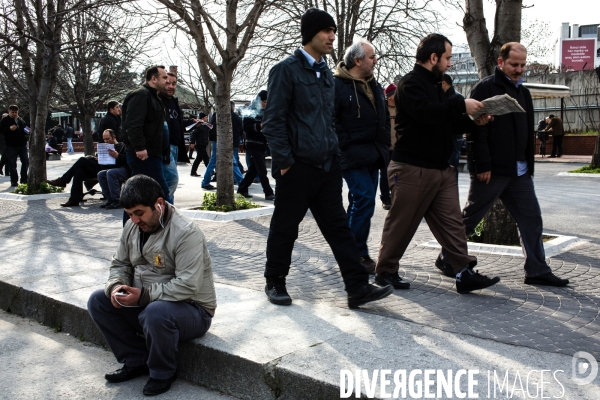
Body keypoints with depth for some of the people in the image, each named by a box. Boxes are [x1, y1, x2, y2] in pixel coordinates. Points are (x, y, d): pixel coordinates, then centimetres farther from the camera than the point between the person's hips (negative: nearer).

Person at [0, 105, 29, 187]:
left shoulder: (21, 120, 14)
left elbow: (25, 129, 24)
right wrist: (9, 128, -20)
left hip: (22, 144, 5)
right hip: (11, 146, -5)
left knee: (26, 162, 6)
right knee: (12, 164, -1)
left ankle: (24, 180, 17)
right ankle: (14, 181, 6)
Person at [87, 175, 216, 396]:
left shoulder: (186, 233, -24)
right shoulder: (132, 226, 0)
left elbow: (187, 286, -30)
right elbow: (120, 264, 10)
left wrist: (144, 295, -31)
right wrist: (116, 286, -12)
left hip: (191, 308, -8)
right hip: (145, 303, 8)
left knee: (156, 313, -38)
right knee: (98, 301, -3)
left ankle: (163, 373, -8)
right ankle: (137, 361, 5)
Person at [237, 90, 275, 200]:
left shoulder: (266, 112, 14)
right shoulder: (250, 112, -6)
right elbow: (246, 127, -15)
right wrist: (259, 126, -25)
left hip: (262, 145, 7)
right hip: (253, 144, -7)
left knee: (254, 168, 12)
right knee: (262, 169, -10)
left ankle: (242, 188, 23)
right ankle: (268, 193, -11)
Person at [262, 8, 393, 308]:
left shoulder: (326, 73, 15)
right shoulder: (286, 70, -8)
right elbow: (274, 121, -12)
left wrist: (335, 151, 14)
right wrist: (284, 162, -15)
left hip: (327, 165, 7)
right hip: (298, 167, -7)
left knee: (338, 227, 5)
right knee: (285, 227, 7)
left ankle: (358, 288, 7)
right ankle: (275, 282, 24)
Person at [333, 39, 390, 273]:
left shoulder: (374, 86, 17)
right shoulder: (338, 85, -9)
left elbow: (385, 117, 24)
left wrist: (384, 145, 15)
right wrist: (346, 143, -17)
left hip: (372, 155, 8)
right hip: (353, 156, -8)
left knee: (360, 203, 12)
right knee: (364, 200, -13)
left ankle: (353, 252, 22)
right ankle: (358, 255, -4)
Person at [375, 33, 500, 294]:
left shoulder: (434, 85, 21)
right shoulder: (411, 84, -10)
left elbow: (447, 124, 24)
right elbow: (426, 112, -29)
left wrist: (473, 122, 8)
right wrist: (461, 104, -21)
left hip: (441, 169, 9)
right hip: (412, 169, -9)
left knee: (452, 222, 4)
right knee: (401, 224, 2)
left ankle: (465, 274, 5)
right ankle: (385, 271, 15)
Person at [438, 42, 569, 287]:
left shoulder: (523, 92, 17)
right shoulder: (485, 88, -7)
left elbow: (529, 132, 21)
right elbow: (477, 129, -15)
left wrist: (529, 163, 15)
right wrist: (482, 165, -20)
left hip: (519, 171, 8)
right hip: (492, 170, -7)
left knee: (531, 219, 6)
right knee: (470, 218, 4)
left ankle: (538, 271, 12)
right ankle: (447, 257, 20)